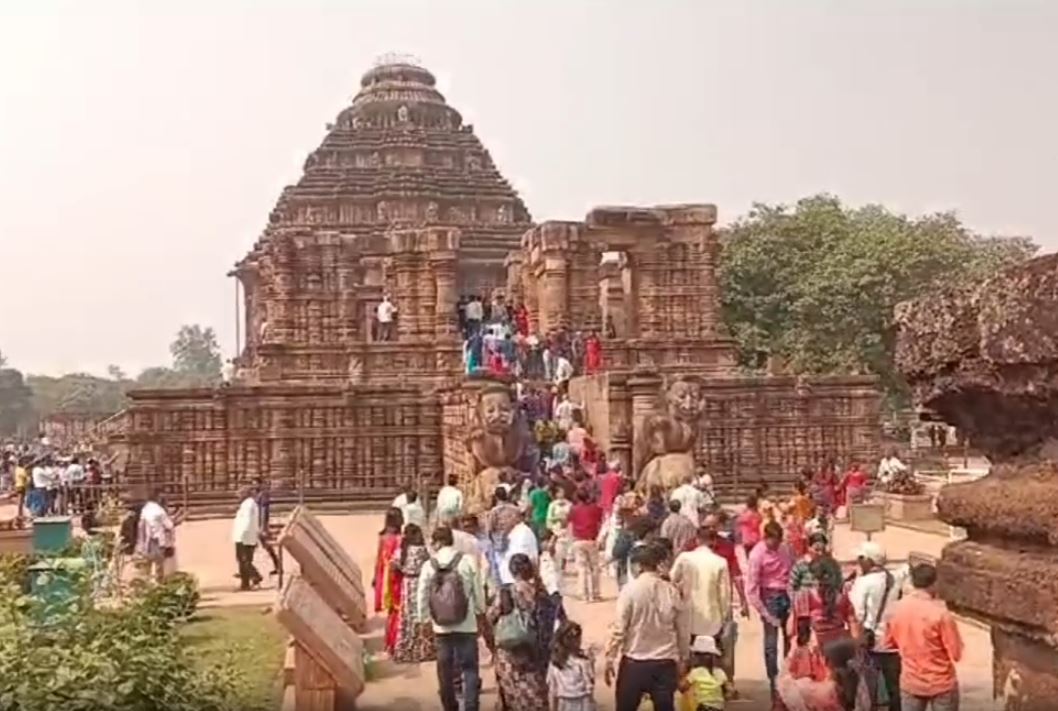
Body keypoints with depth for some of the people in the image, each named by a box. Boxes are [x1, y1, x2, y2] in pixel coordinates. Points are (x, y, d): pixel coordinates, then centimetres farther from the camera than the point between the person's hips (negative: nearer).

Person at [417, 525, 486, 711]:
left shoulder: (428, 566, -5)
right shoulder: (467, 562, -7)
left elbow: (422, 599, -1)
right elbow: (478, 593, -3)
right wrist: (480, 612, 15)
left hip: (441, 627, 2)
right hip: (466, 626, -2)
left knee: (445, 670, 15)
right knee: (469, 669, 5)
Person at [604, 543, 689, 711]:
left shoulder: (631, 589, -10)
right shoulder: (671, 591, -1)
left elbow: (619, 628, -11)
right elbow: (683, 630, 5)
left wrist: (609, 660, -2)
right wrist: (682, 660, 16)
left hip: (634, 662, -2)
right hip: (665, 662, 2)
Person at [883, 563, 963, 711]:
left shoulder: (897, 609, -6)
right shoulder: (940, 613, -21)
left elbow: (887, 644, 7)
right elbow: (956, 653, -17)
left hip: (910, 682, 4)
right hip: (941, 683, -4)